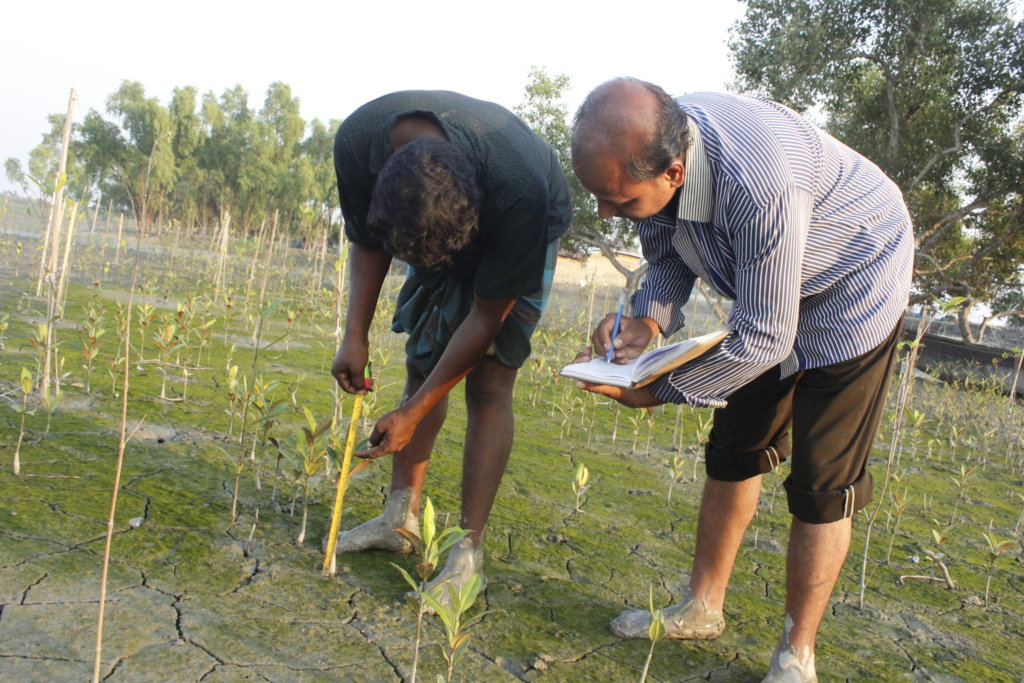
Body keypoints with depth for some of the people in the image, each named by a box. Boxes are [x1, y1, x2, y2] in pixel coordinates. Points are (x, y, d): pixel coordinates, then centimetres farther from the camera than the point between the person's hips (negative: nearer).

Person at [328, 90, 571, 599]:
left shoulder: (518, 190, -44)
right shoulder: (357, 142, -32)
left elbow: (486, 317, -32)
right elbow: (367, 240, -11)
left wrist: (413, 413, -27)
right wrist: (355, 336, -19)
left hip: (520, 242, -4)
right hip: (427, 230, 5)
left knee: (488, 384, -13)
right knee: (422, 366, 3)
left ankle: (469, 553, -8)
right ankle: (400, 517, 14)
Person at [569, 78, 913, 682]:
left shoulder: (759, 184, -43)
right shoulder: (648, 148, -19)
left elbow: (763, 340, -33)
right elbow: (668, 254, -1)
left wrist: (657, 392, -25)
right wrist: (648, 319, -20)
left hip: (853, 286, -7)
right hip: (766, 295, 7)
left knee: (823, 481, -5)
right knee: (735, 450, 11)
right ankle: (704, 609, 25)